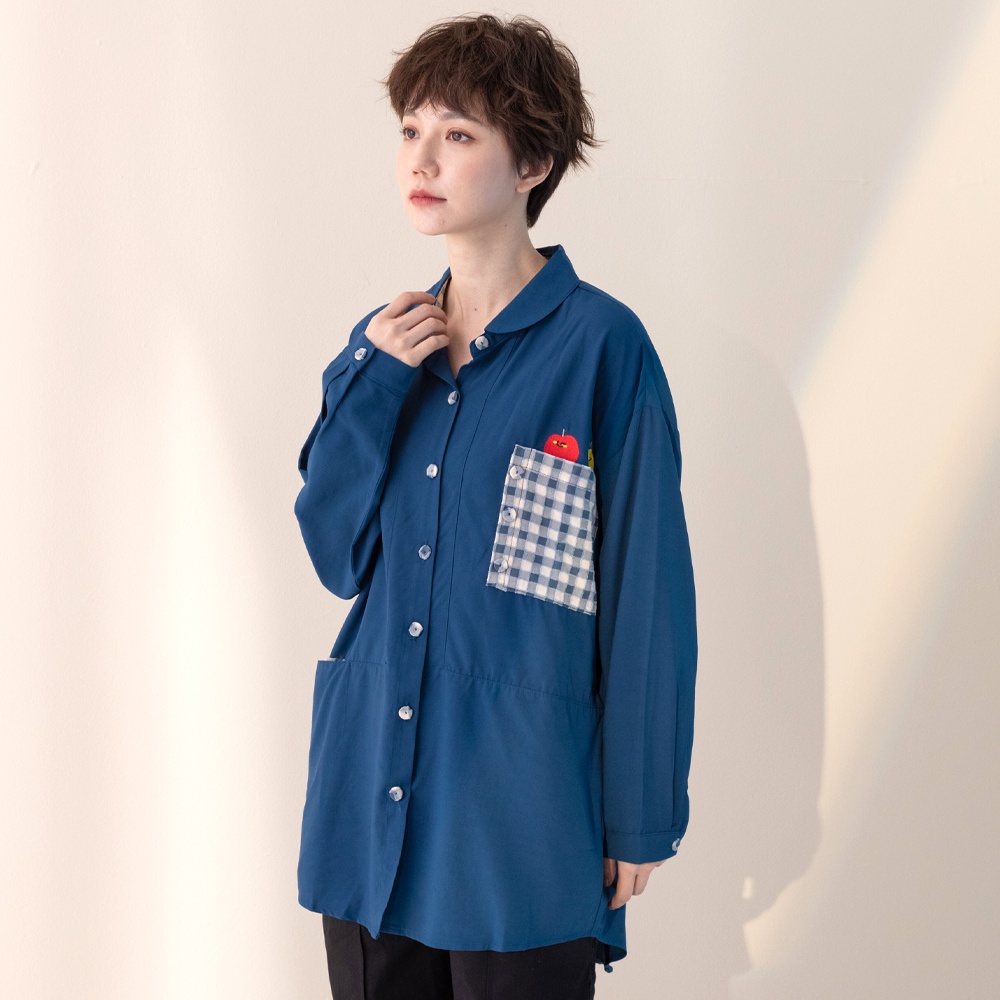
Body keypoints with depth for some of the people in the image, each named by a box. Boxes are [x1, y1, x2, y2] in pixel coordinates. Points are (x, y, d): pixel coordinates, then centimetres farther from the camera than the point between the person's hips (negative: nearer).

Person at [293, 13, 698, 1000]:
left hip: (520, 810, -5)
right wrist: (377, 382, -7)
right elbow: (339, 556, 4)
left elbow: (646, 595, -8)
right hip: (371, 797, 5)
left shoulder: (601, 346, -10)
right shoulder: (382, 343, 8)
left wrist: (640, 820, -6)